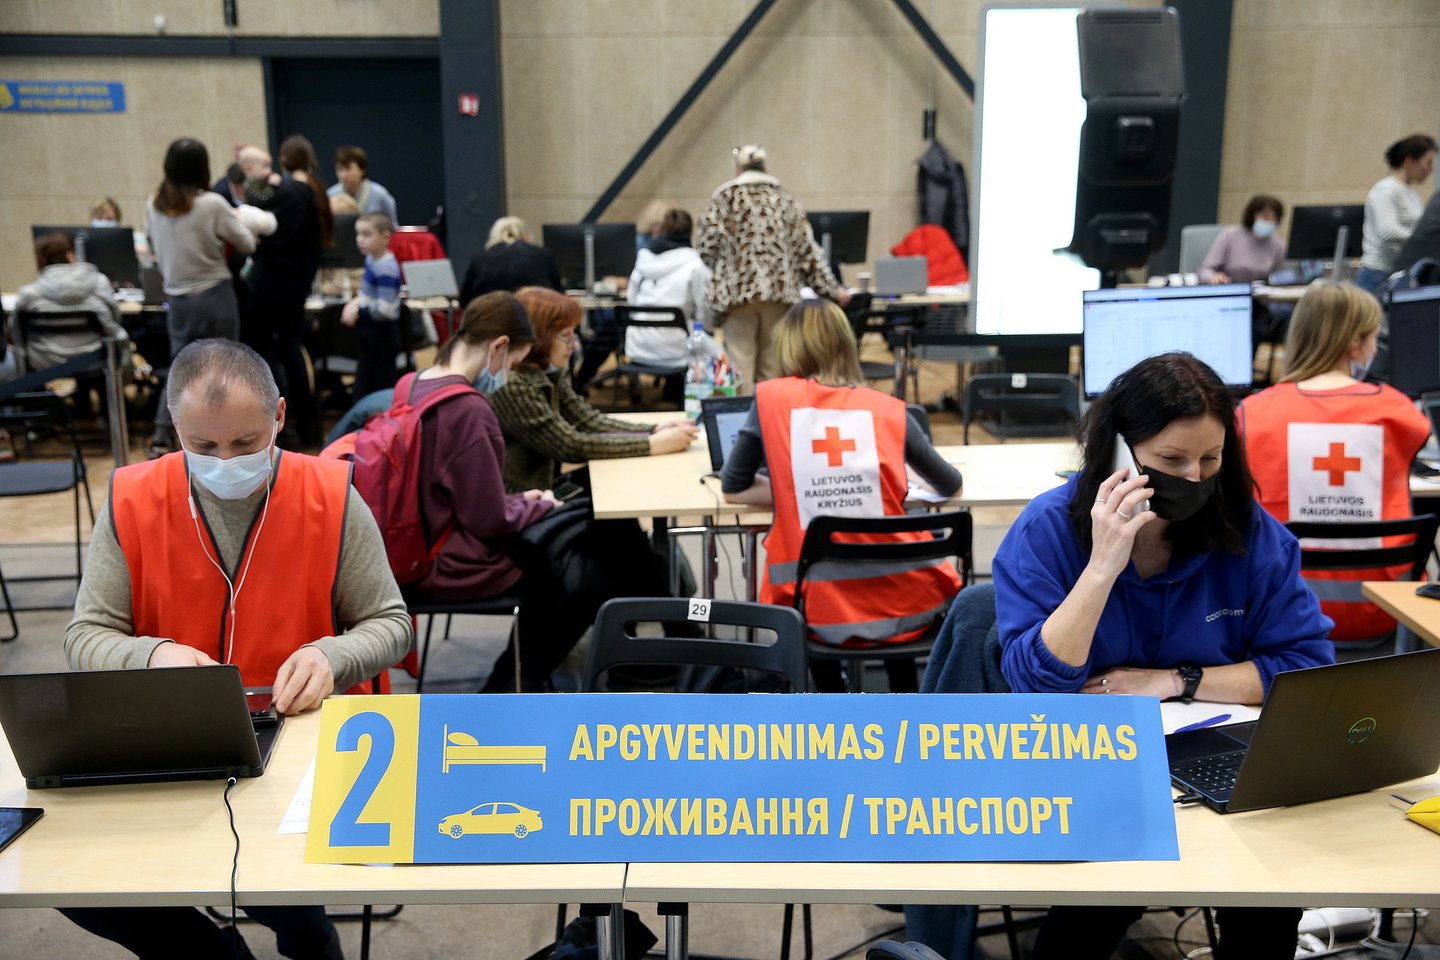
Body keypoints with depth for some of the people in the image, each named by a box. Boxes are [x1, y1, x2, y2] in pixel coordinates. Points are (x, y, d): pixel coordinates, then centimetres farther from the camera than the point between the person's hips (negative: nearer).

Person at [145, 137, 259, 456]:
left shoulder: (154, 205, 1)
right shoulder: (213, 204, -14)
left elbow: (157, 250, 13)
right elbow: (247, 244, -4)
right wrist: (232, 220, 12)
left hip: (177, 299, 5)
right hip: (214, 296, -5)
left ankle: (161, 439, 10)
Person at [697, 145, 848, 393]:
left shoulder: (726, 196, 7)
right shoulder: (785, 199, 15)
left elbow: (708, 245, -3)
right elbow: (808, 251, 10)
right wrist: (832, 290, 14)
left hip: (736, 291, -3)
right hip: (780, 290, 3)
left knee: (740, 365, -1)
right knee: (772, 366, 7)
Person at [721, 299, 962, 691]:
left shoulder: (770, 398, 1)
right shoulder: (890, 409, 4)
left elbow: (733, 488, 8)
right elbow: (952, 487, 16)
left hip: (821, 607, -1)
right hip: (900, 601, 1)